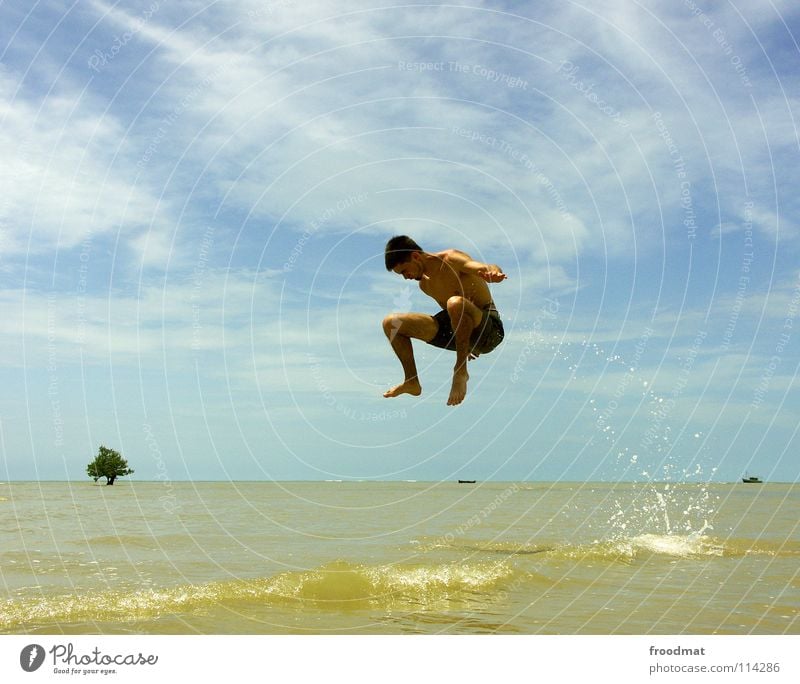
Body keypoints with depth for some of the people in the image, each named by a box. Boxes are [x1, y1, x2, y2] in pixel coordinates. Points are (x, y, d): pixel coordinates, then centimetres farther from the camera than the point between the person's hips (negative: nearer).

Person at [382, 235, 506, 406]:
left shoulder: (451, 259, -12)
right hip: (454, 330, 8)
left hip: (488, 329, -8)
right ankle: (412, 382, 10)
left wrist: (493, 272, -53)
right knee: (391, 323, 3)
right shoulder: (424, 285, 11)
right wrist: (466, 346, 23)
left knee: (455, 303, -43)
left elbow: (486, 268, -29)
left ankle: (461, 372, -26)